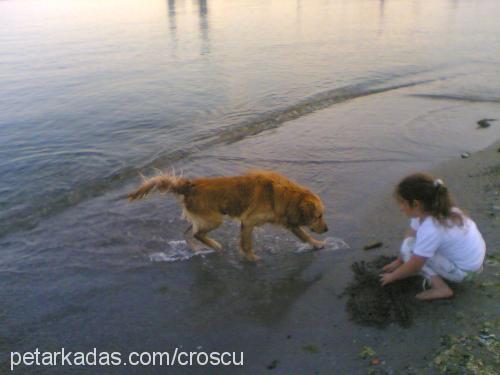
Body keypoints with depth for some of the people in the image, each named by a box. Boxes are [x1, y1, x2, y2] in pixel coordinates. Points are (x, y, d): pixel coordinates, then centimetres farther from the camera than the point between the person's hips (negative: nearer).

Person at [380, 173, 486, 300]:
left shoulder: (430, 230, -32)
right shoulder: (429, 210, -9)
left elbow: (413, 267, -22)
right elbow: (410, 235, 6)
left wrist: (392, 276, -6)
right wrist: (398, 261, 11)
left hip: (463, 270, -8)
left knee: (409, 248, -15)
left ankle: (441, 288, -11)